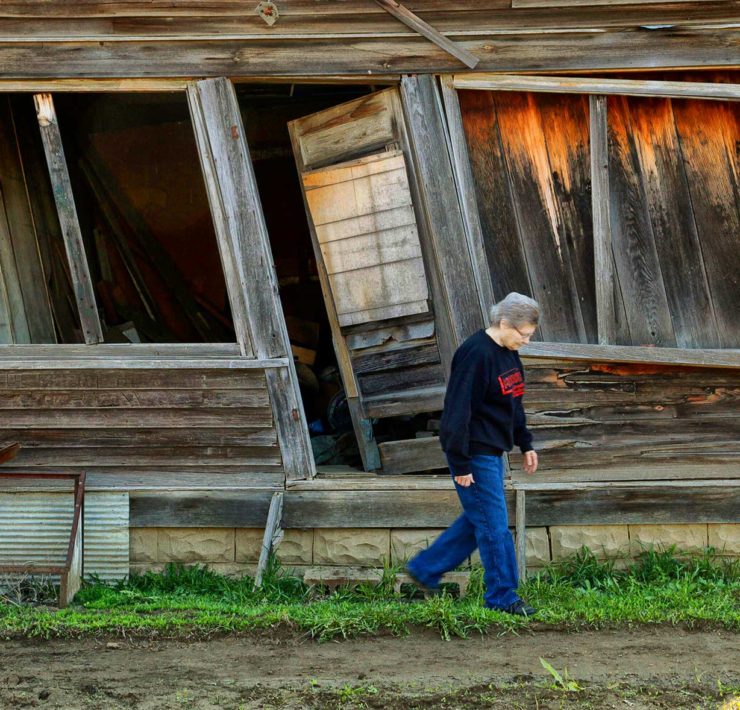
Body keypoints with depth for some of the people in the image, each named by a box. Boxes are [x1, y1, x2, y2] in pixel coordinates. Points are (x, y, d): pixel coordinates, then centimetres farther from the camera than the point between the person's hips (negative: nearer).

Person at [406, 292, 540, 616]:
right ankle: (503, 597, 4)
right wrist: (461, 464, -21)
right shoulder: (476, 355, -21)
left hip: (492, 451, 10)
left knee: (478, 519, 15)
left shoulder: (508, 353, 9)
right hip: (475, 454, -10)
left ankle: (424, 569, 25)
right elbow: (459, 411, -22)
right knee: (494, 524, -4)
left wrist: (525, 444, 21)